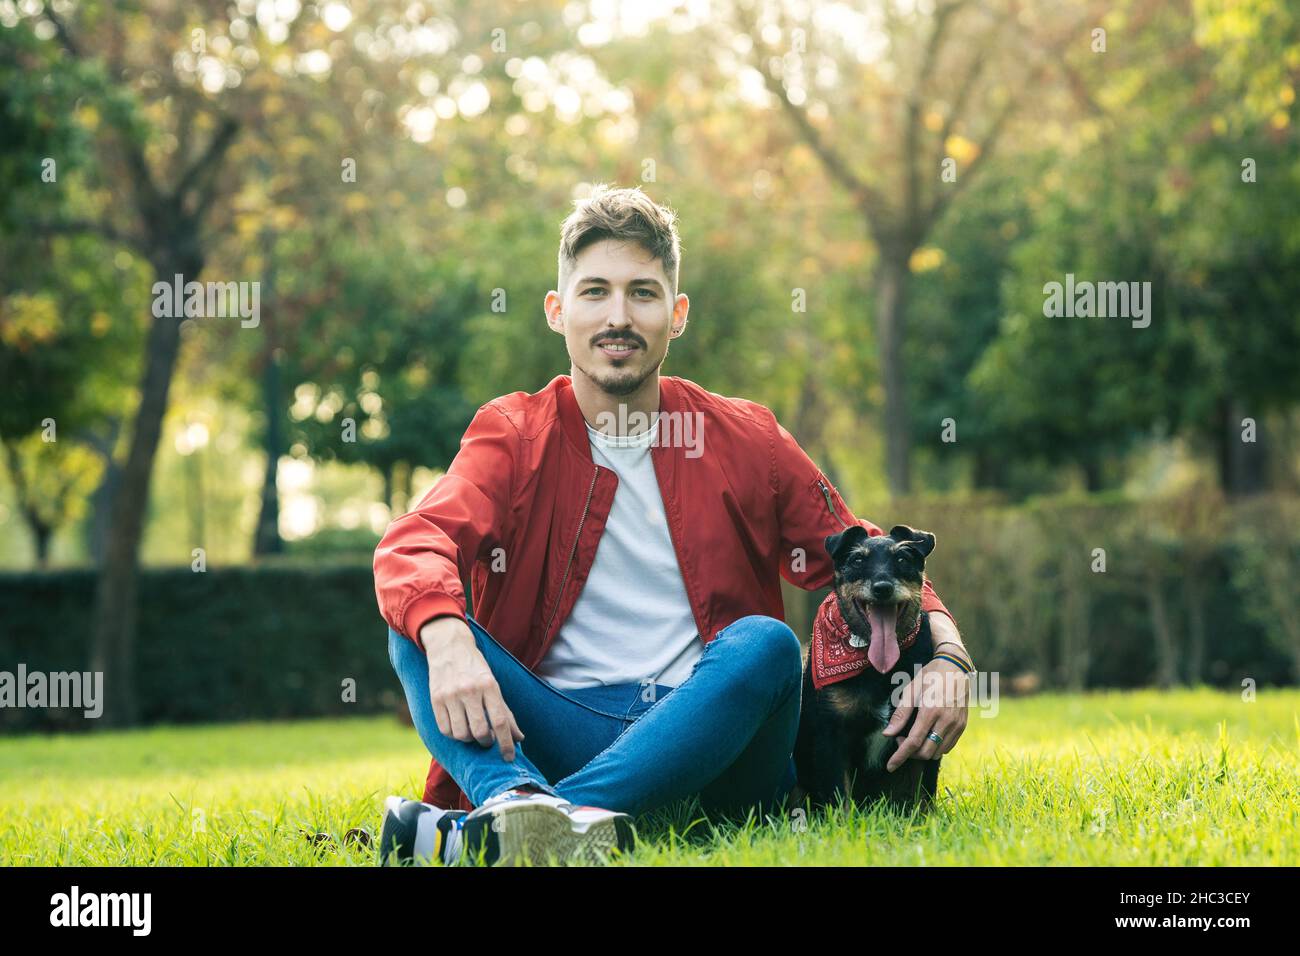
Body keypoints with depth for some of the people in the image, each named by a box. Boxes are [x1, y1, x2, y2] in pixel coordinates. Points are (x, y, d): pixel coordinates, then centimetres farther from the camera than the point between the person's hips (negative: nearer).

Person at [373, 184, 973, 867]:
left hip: (708, 742, 0)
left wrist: (947, 656, -10)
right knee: (421, 621, -20)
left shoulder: (744, 439, 10)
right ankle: (521, 802, -51)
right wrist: (446, 638, -36)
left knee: (764, 642, -31)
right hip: (560, 729, 0)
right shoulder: (514, 435, 6)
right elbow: (412, 545, -12)